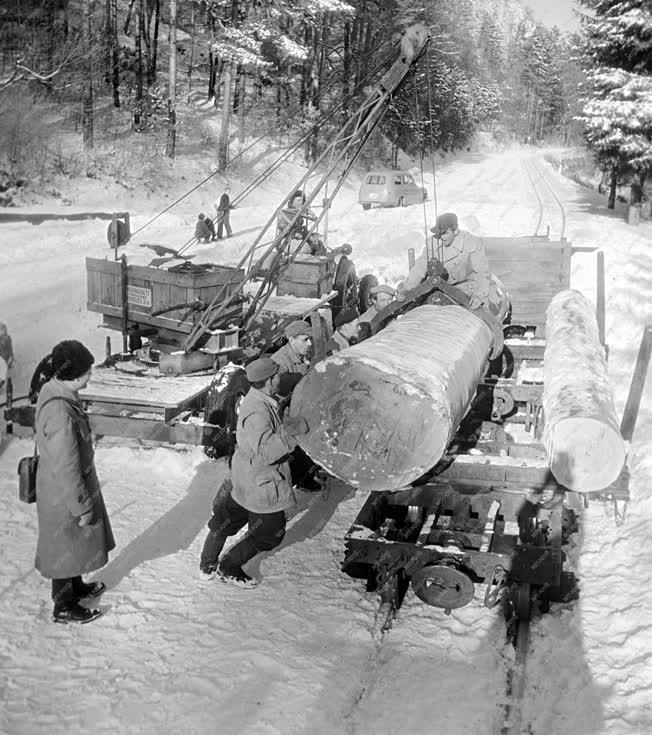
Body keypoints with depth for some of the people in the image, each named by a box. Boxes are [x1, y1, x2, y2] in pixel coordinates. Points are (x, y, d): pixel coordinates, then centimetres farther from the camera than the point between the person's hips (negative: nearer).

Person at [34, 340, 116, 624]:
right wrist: (82, 507, -16)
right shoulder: (60, 413, -35)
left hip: (72, 486, 9)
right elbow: (66, 469, -27)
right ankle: (64, 607, 30)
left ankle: (76, 586, 48)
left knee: (73, 545, 27)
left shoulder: (55, 392, -4)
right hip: (65, 496, -9)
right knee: (65, 547, 11)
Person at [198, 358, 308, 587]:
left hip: (244, 480, 10)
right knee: (270, 533, 9)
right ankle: (228, 569, 22)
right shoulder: (257, 412, -30)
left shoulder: (255, 400, 1)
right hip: (260, 484, -10)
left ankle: (208, 565, 41)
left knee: (226, 522, 24)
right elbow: (264, 452, -37)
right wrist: (291, 429, -35)